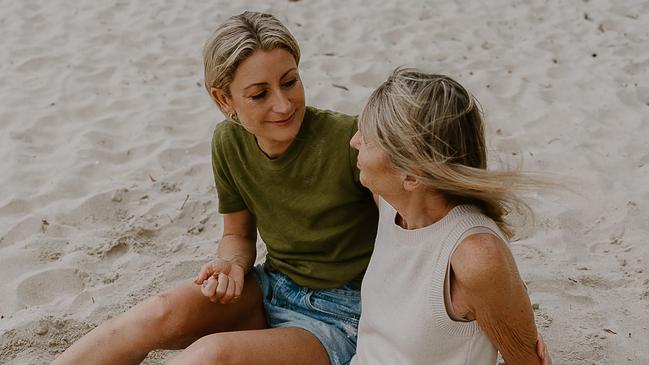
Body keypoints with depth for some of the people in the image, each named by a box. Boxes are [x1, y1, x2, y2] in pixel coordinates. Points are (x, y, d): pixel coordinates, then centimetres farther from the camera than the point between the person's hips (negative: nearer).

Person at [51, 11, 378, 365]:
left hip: (339, 318, -4)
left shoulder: (348, 140, -24)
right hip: (268, 290, 4)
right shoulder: (229, 141, -6)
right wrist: (231, 264, -14)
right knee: (163, 313, -23)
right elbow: (238, 235, 7)